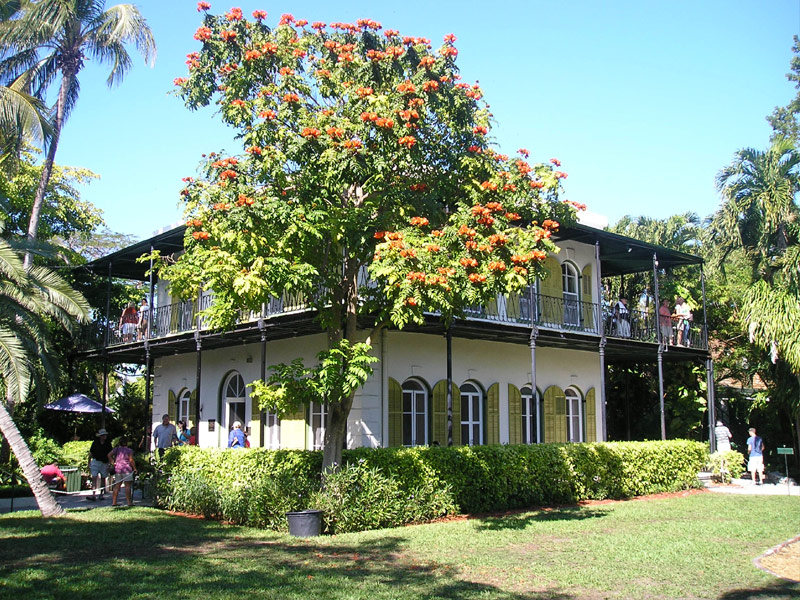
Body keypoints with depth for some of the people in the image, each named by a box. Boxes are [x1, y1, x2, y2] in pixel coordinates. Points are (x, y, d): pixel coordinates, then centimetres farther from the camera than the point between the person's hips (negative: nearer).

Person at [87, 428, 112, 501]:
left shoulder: (108, 443, 3)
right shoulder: (95, 443, 1)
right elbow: (90, 454, 7)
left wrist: (109, 465, 1)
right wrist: (89, 464, 5)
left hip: (104, 463, 2)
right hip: (95, 462, -1)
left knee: (103, 479, 6)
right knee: (94, 478, -11)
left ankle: (101, 494, 17)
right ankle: (93, 495, -16)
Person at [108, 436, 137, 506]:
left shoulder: (116, 449, 11)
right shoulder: (129, 450, -4)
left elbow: (109, 455, 2)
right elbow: (131, 460, -11)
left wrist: (113, 462, 9)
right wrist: (134, 468, -2)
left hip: (117, 469, 5)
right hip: (126, 469, -5)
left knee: (117, 486, 9)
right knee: (128, 486, -5)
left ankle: (114, 502, 8)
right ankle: (129, 502, -8)